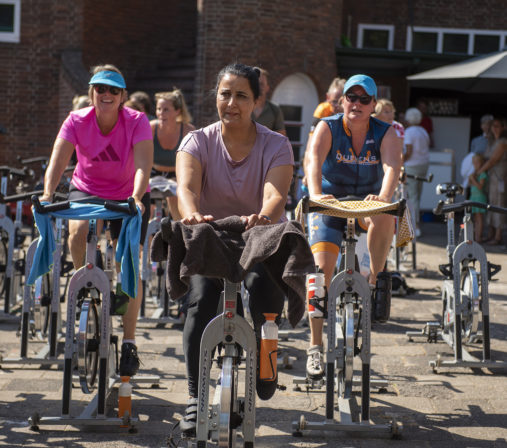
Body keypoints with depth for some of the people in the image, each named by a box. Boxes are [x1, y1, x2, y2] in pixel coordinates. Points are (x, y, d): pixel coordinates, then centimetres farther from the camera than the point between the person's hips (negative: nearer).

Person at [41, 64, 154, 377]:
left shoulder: (137, 122, -21)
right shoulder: (77, 122, -17)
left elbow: (142, 164, -33)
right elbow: (58, 161, -26)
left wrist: (137, 198, -51)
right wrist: (48, 194, -45)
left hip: (129, 195, -1)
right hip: (87, 189, 1)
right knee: (79, 229, -33)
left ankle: (129, 343, -2)